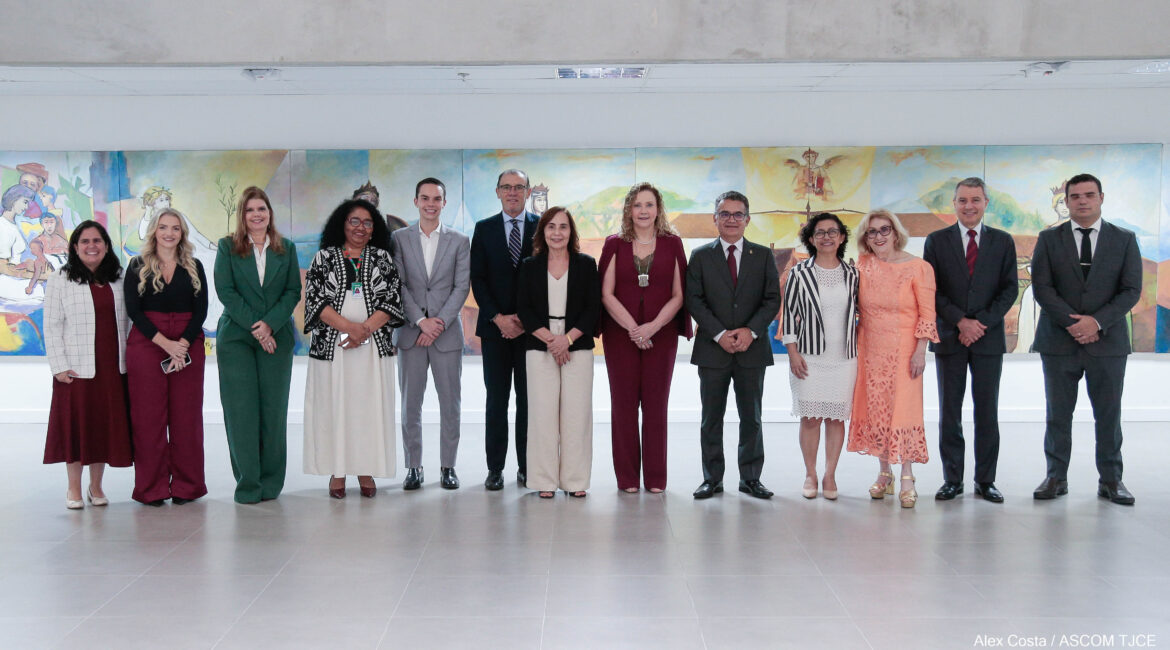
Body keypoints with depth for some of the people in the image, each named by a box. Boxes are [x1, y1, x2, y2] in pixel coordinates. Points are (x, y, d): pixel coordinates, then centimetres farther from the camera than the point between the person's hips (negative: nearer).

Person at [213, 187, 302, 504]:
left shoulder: (286, 248, 10)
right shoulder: (227, 247, 5)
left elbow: (293, 291, 4)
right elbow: (225, 291, -3)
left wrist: (269, 323, -11)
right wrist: (254, 327, -12)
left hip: (277, 338, 1)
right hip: (236, 337, -1)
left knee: (273, 409, 2)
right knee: (241, 409, -3)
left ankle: (271, 482, 11)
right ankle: (247, 483, 4)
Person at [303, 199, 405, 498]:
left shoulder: (382, 258, 11)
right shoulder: (324, 257, 7)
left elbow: (392, 299, 2)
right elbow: (315, 299, -2)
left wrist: (366, 328, -13)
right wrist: (348, 326, -15)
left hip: (374, 346, 1)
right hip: (332, 345, -1)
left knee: (370, 405, 1)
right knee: (333, 405, -1)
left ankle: (366, 471, 9)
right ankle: (337, 472, 7)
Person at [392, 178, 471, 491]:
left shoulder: (460, 241, 6)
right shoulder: (399, 238, 6)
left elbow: (462, 286, -1)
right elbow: (398, 285, 0)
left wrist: (440, 323, -11)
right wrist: (421, 320, -11)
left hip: (447, 333, 0)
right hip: (410, 332, 0)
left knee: (450, 403, 2)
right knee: (410, 403, 4)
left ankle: (448, 467, 12)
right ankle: (414, 467, 12)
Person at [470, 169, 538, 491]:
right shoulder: (484, 229, 8)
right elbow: (477, 279, 3)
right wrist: (498, 318, -9)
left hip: (533, 327, -1)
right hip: (495, 326, 1)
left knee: (529, 400, 3)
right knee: (496, 400, 3)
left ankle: (527, 467, 11)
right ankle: (495, 468, 8)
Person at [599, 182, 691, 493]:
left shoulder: (672, 244, 6)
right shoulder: (615, 244, 5)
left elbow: (678, 294, 2)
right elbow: (607, 294, 0)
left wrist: (654, 326, -12)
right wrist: (632, 328, -11)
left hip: (661, 335, 0)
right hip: (620, 335, 0)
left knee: (656, 404, 2)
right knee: (624, 403, 1)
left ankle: (656, 478, 10)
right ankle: (627, 477, 9)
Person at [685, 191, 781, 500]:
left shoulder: (763, 256, 8)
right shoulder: (700, 256, 5)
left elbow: (773, 299, 3)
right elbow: (694, 300, -2)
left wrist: (751, 330, -12)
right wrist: (720, 334, -13)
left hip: (752, 349, 1)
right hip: (712, 348, -1)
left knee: (752, 417, 6)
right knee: (711, 418, 5)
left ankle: (750, 478, 16)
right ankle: (712, 478, 14)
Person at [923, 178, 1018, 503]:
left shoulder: (1002, 241, 7)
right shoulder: (936, 241, 4)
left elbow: (1010, 289, 2)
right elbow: (932, 290, -1)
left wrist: (981, 322, -11)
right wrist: (960, 321, -12)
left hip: (989, 338, 0)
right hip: (949, 338, 0)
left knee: (987, 412, 4)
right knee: (949, 412, 4)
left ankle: (985, 480, 13)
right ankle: (952, 480, 12)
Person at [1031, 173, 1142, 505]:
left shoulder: (1124, 240, 6)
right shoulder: (1049, 239, 5)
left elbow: (1131, 290, -1)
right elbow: (1041, 287, -3)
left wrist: (1097, 322, -14)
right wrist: (1072, 322, -13)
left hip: (1107, 340, 0)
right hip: (1059, 340, 0)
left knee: (1109, 414, 5)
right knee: (1058, 414, 5)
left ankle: (1110, 479, 15)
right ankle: (1056, 477, 13)